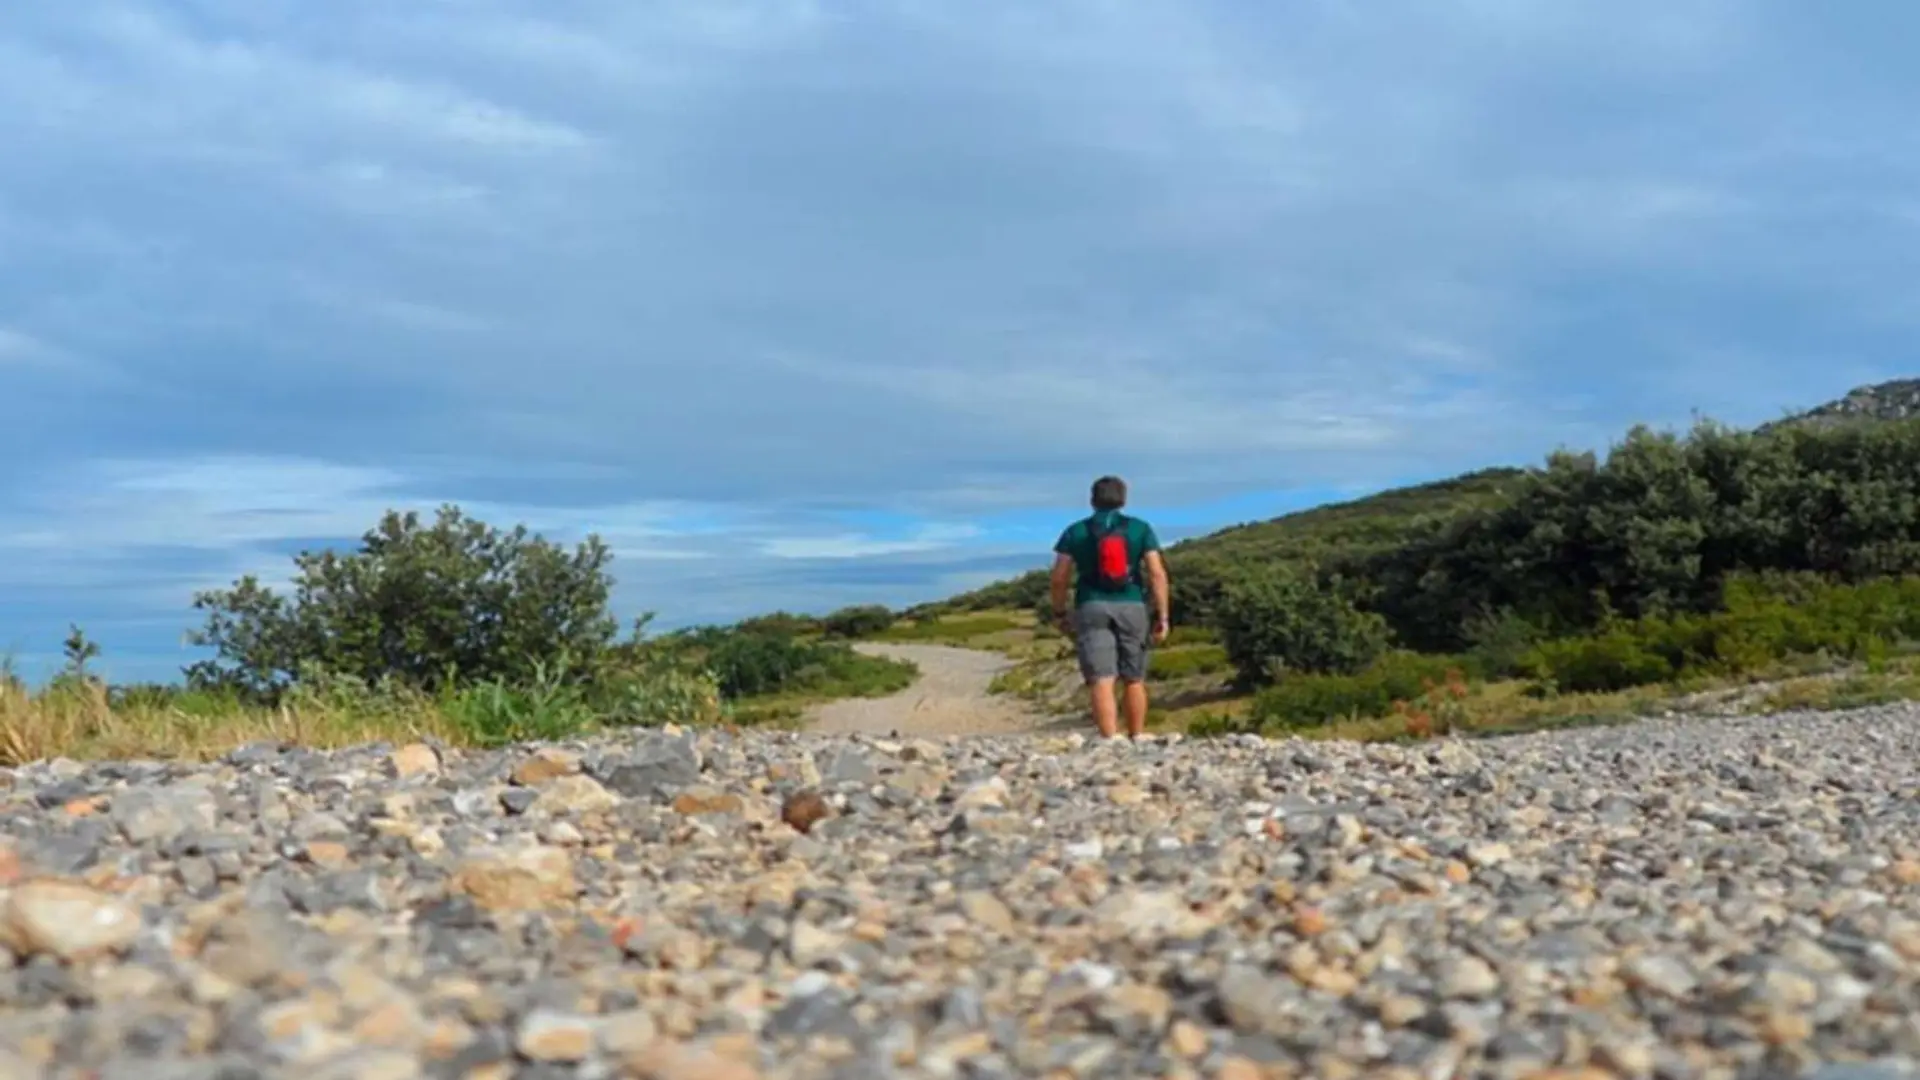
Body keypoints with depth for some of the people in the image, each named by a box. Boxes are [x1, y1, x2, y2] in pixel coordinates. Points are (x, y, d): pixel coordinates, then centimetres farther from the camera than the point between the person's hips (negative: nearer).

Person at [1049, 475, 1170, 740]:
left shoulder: (1075, 532, 5)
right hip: (1131, 607, 1)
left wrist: (1059, 613, 15)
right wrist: (1162, 617, 1)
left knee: (1101, 681, -8)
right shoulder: (1140, 529, 5)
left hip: (1091, 608, -1)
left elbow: (1059, 577, 2)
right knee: (1134, 679, 15)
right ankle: (1137, 738, 23)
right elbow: (1157, 574, -2)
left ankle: (1110, 740, -20)